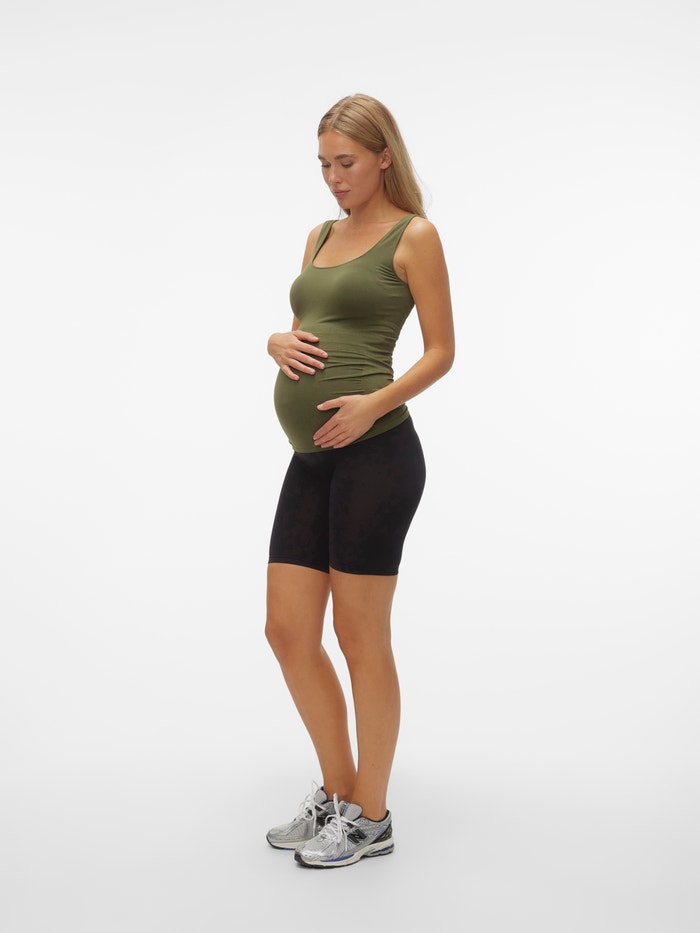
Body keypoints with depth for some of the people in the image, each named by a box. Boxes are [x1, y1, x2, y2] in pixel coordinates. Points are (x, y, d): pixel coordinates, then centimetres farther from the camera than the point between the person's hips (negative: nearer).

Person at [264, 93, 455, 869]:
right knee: (288, 631, 9)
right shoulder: (321, 234, 19)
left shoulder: (414, 236, -1)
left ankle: (371, 819, 20)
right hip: (311, 458, 7)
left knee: (360, 638, 1)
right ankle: (337, 792, 29)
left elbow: (441, 350, -4)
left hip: (374, 453, -7)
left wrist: (373, 402, -19)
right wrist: (276, 342, -1)